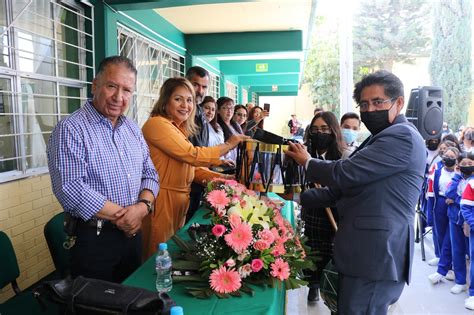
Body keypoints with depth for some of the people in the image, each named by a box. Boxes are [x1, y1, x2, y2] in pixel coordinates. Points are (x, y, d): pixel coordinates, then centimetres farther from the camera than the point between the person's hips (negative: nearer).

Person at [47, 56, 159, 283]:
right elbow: (70, 189, -23)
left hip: (132, 233, 7)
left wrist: (143, 206, -13)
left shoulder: (132, 129, 7)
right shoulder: (70, 130, -15)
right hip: (93, 239, -6)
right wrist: (122, 216, -18)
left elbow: (149, 174, 7)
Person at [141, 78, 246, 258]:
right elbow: (193, 156, -21)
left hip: (180, 201, 9)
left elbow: (191, 168, 10)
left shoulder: (179, 129, 13)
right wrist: (228, 145, -10)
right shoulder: (157, 123, -16)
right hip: (161, 201, -9)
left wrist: (223, 179, -1)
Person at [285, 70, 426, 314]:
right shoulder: (380, 140, 19)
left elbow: (344, 174, -22)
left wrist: (307, 162, -4)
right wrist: (298, 197, 9)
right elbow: (342, 189, 17)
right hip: (367, 252, 10)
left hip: (377, 256, -10)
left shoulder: (402, 136, -14)